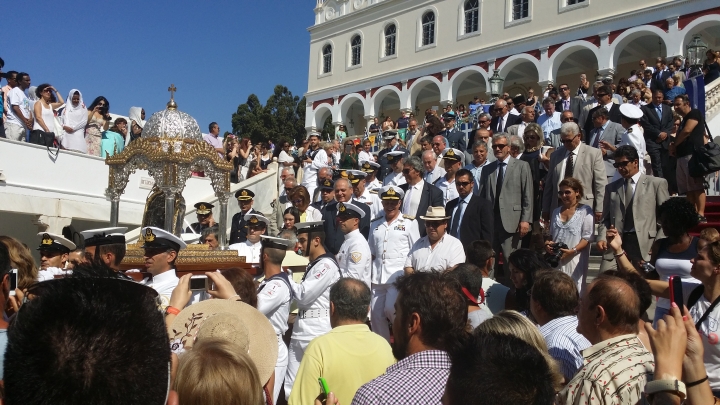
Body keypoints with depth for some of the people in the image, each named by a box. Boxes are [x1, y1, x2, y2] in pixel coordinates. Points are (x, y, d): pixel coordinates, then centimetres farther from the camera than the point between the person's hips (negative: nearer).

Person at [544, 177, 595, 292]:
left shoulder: (585, 211, 0)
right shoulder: (556, 211, 18)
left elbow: (588, 237, -7)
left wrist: (573, 250, -18)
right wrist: (547, 243, 3)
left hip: (574, 260, -5)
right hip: (555, 259, 5)